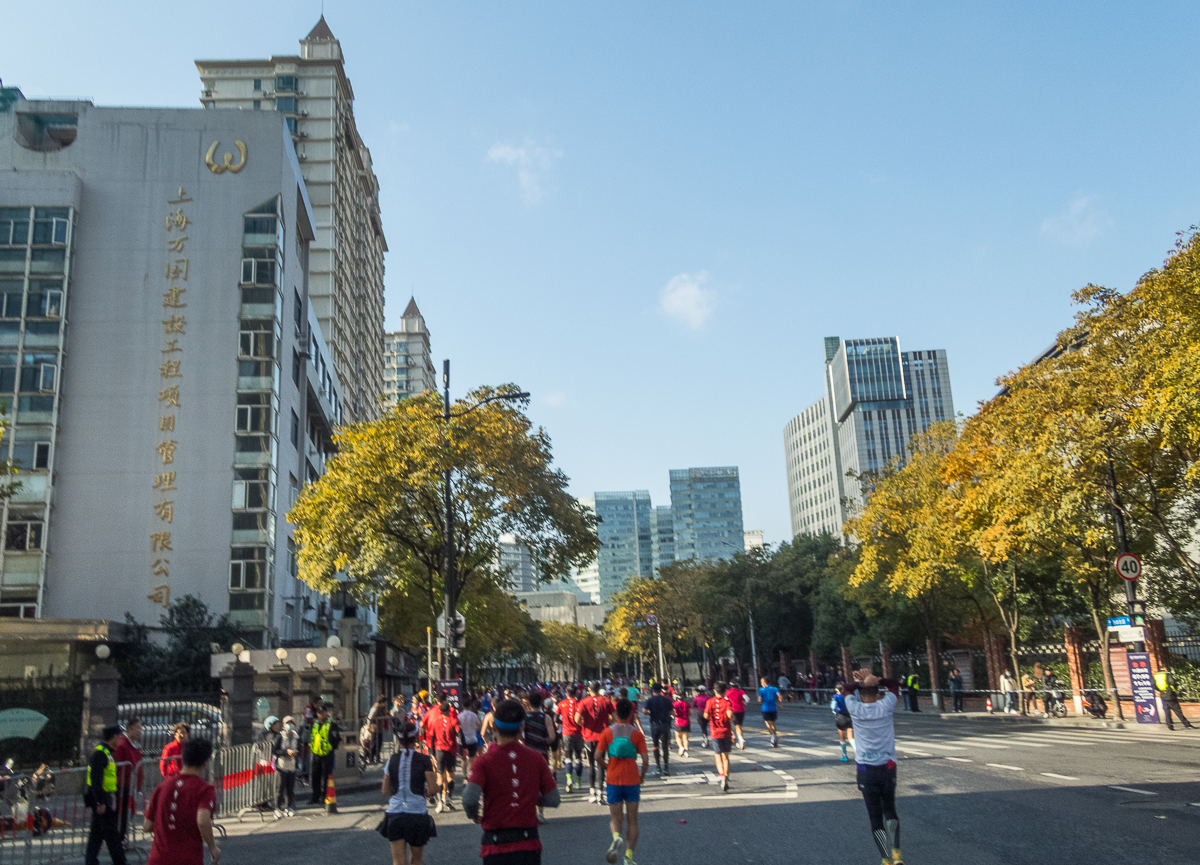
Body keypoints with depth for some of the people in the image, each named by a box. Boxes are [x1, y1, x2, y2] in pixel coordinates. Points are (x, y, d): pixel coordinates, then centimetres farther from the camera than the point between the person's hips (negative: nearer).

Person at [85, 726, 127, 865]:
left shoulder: (106, 753, 15)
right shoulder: (100, 754, -17)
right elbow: (96, 779, -24)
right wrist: (100, 802, -26)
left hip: (103, 799, 10)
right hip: (102, 801, -10)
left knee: (97, 833, 14)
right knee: (112, 833, -4)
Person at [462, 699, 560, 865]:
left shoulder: (484, 762, -6)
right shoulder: (536, 758, 1)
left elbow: (470, 798, -20)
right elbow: (553, 799, 3)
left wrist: (473, 815, 2)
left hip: (496, 846, -1)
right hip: (528, 844, 1)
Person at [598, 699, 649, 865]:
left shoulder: (607, 732, -2)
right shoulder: (637, 734, -3)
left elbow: (598, 756, -6)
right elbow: (645, 760, -7)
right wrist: (642, 776, 10)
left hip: (613, 780, 0)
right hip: (632, 781, 0)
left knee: (615, 818, 11)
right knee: (632, 820, 12)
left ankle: (616, 837, -20)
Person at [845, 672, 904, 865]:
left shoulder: (855, 709, -5)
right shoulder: (886, 705, -5)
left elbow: (849, 688, 14)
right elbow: (895, 685, 13)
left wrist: (863, 682, 1)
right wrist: (875, 680, 2)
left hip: (866, 770, -1)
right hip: (888, 768, 1)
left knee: (875, 818, 6)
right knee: (890, 811, 19)